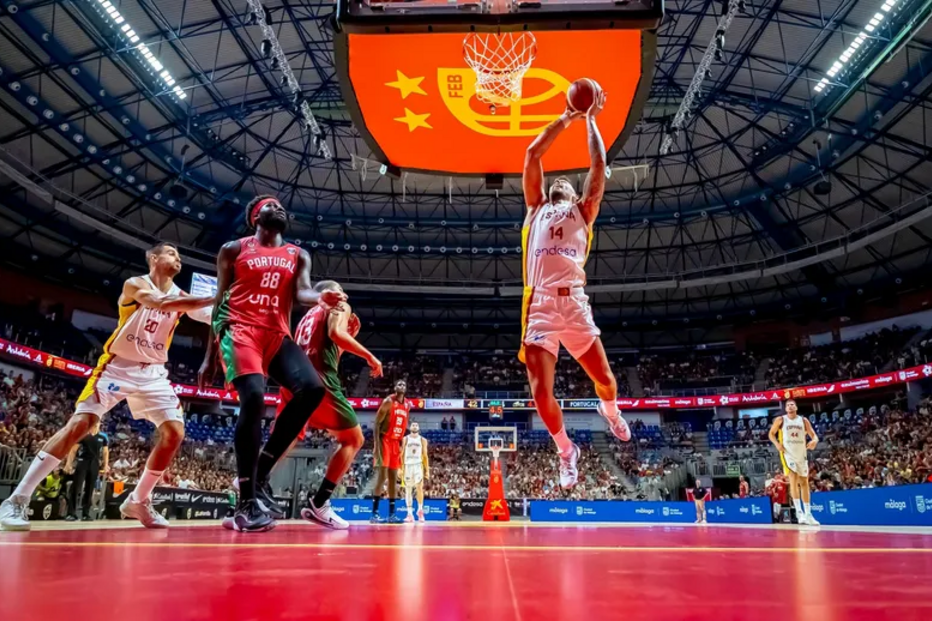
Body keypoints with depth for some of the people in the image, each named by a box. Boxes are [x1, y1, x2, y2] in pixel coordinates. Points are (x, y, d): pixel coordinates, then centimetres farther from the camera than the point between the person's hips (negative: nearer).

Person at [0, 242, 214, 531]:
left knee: (174, 432, -9)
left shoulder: (182, 296, 6)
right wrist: (213, 299, -38)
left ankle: (138, 501, 6)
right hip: (118, 366, -5)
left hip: (152, 371, 5)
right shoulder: (135, 284, -9)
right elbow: (161, 303, -30)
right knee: (79, 424, -16)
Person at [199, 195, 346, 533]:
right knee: (253, 397, -27)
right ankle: (246, 502, -21)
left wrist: (321, 298, -24)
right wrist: (210, 356, 8)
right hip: (240, 330, -4)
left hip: (277, 335, 4)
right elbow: (220, 301, 12)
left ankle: (260, 470, -7)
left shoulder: (298, 256, 20)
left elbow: (301, 293, 2)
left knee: (312, 388, -21)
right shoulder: (234, 249, 13)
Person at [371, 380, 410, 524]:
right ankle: (374, 513, -10)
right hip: (385, 441, -8)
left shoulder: (407, 405, 11)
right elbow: (377, 423, -14)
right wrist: (376, 446, -21)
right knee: (382, 476, -13)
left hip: (395, 442, 8)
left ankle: (392, 514, 11)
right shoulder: (388, 401, -11)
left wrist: (401, 444, 13)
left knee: (393, 478, 7)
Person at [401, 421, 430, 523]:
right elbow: (402, 455, 4)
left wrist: (427, 470, 3)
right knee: (408, 490, 1)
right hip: (407, 465, 0)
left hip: (418, 465, 0)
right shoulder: (405, 439, 6)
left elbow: (425, 456, 9)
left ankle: (420, 510, 3)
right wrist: (401, 468, -4)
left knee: (419, 487, -14)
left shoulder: (423, 440, 8)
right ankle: (410, 514, 4)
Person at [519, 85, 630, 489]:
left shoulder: (583, 211, 21)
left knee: (604, 379, 1)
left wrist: (590, 119, 26)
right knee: (541, 391, -8)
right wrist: (565, 119, 26)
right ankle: (566, 450, 18)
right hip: (540, 305, 0)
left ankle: (610, 411, 39)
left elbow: (599, 164, 17)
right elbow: (532, 155, 20)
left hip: (575, 303, 0)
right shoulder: (536, 209, 23)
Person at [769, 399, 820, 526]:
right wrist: (777, 444, -12)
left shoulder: (803, 420, 4)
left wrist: (814, 440, -23)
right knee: (793, 479, -18)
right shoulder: (780, 420, -1)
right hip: (788, 453, -4)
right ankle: (799, 512, -18)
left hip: (801, 454, 4)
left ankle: (808, 514, 17)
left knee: (804, 483, 9)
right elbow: (771, 433, 6)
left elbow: (814, 435, 1)